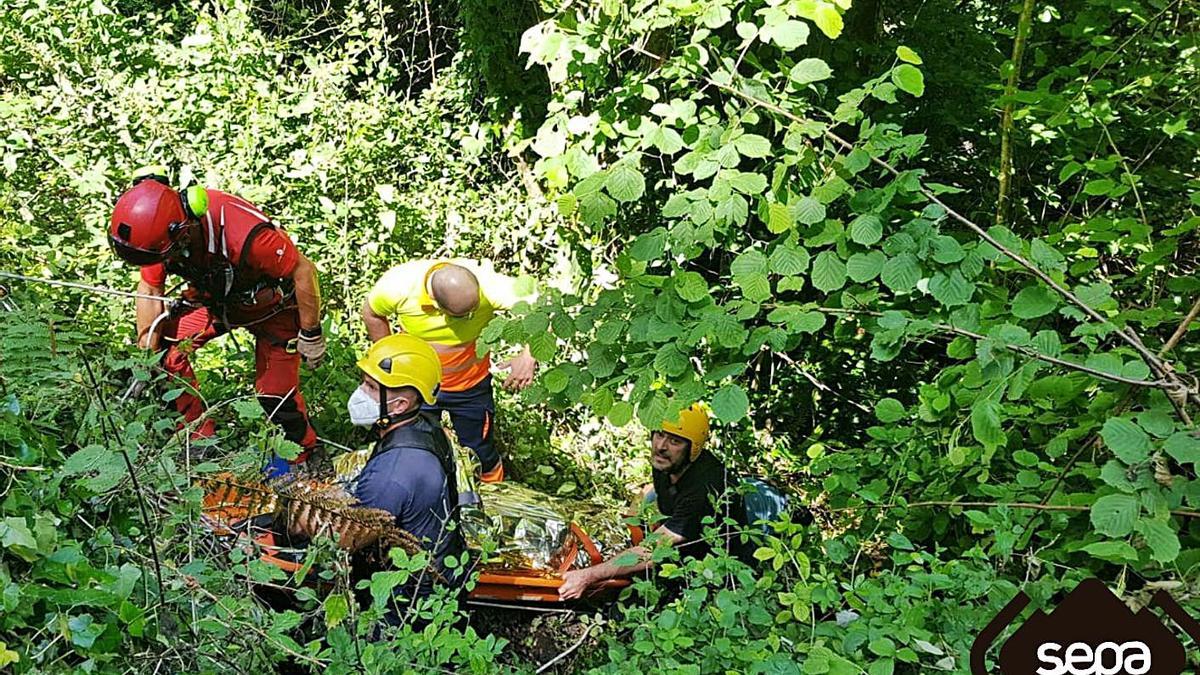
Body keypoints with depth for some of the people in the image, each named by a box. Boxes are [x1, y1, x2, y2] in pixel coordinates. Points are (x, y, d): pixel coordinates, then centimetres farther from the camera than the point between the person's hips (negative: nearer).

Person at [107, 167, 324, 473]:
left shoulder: (243, 234, -44)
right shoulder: (158, 229, -24)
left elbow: (304, 270, -30)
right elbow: (150, 289, -7)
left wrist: (311, 334, -20)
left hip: (272, 305, -5)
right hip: (215, 297, 5)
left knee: (275, 391, -5)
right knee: (167, 349, -9)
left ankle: (298, 450, 25)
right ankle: (199, 437, 9)